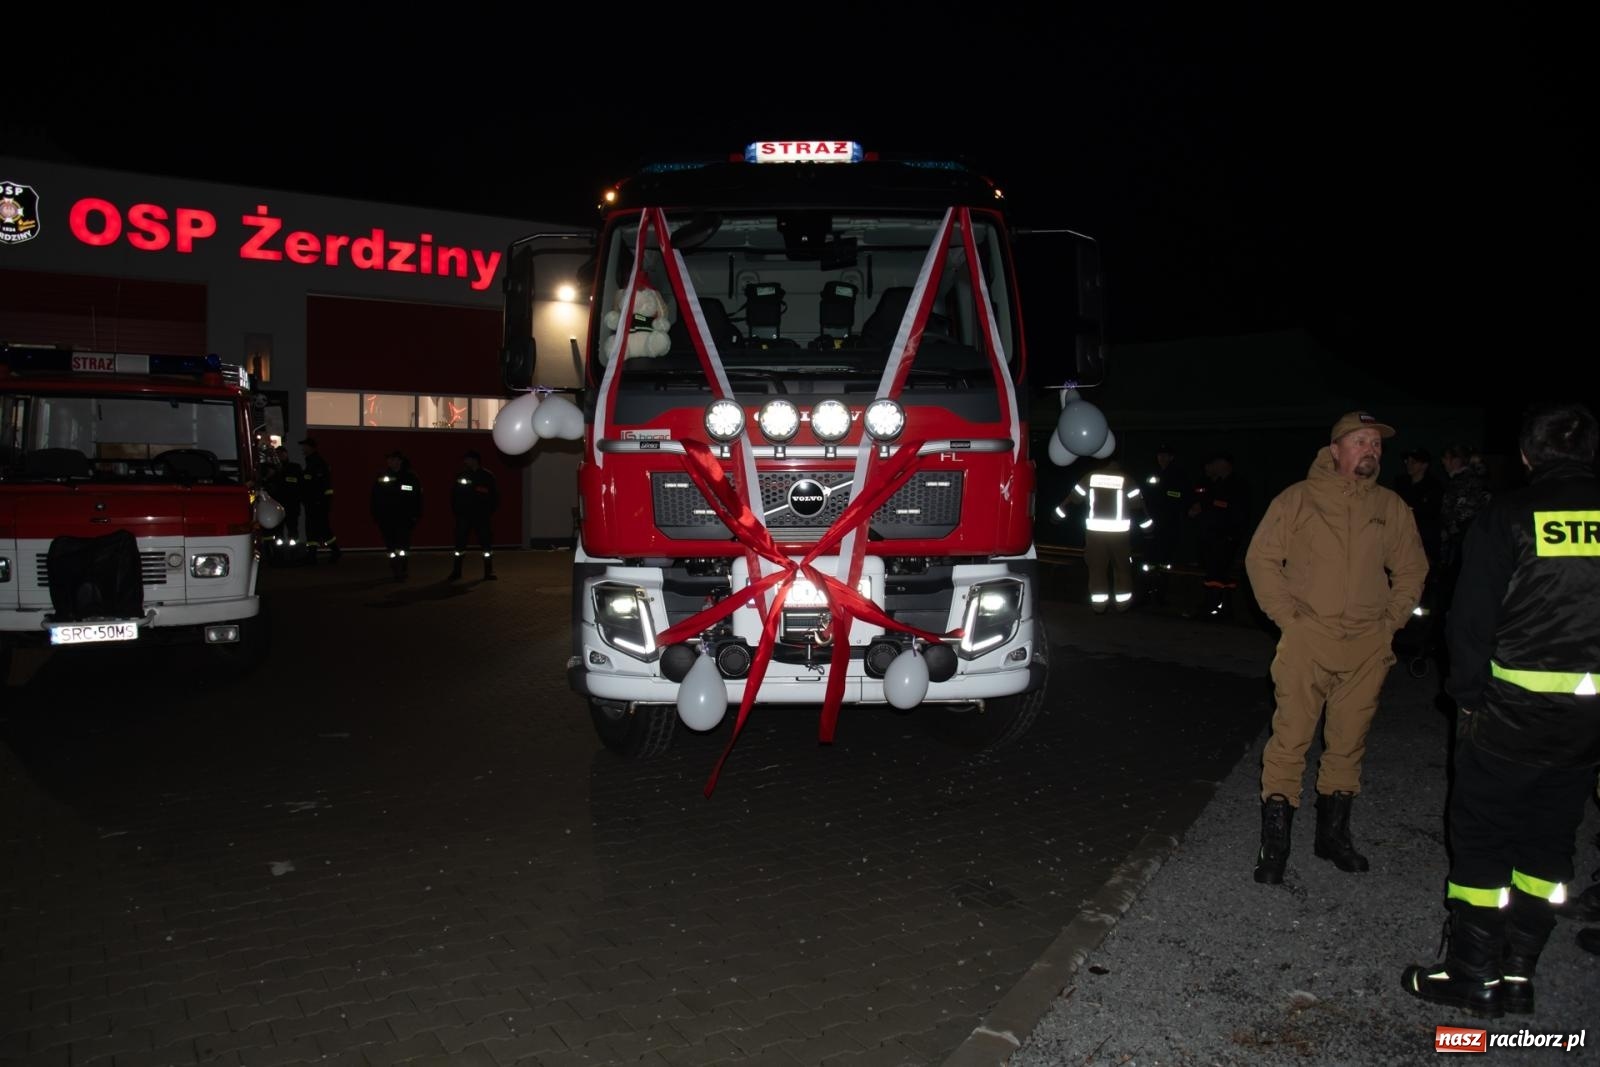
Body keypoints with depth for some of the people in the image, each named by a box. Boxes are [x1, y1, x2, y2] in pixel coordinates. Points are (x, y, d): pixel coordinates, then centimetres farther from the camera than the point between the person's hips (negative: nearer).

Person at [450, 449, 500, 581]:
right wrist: (455, 509, 4)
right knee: (460, 544, 5)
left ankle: (488, 572, 3)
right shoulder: (459, 475, 7)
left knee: (486, 544, -3)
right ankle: (456, 571, 14)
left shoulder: (486, 476, 0)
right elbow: (453, 495, 13)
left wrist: (489, 510, -5)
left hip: (481, 516, -2)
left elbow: (495, 495, 2)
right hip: (463, 515, 2)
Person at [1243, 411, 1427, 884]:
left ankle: (1333, 832, 26)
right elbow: (1261, 558, 1)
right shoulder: (1298, 499, 0)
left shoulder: (1391, 508, 9)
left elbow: (1412, 570, 18)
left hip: (1368, 648, 3)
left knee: (1348, 743, 11)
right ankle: (1274, 841, 3)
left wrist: (1390, 622, 7)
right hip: (1307, 640, -3)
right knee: (1290, 739, -6)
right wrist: (1287, 616, -5)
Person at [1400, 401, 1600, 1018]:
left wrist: (1468, 695, 1)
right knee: (1549, 840, 16)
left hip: (1515, 707, -4)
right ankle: (1518, 973, 22)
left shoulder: (1509, 517, -7)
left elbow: (1473, 619, -9)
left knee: (1480, 836, 8)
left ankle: (1473, 976, 14)